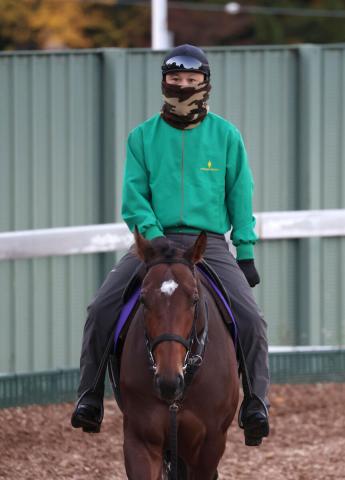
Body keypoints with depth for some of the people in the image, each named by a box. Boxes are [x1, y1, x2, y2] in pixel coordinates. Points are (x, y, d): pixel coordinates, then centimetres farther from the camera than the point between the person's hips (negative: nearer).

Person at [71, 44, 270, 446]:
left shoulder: (226, 136, 7)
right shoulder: (143, 137, 7)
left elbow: (240, 198, 9)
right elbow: (133, 198, 1)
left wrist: (246, 254, 4)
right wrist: (155, 236, -15)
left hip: (210, 243, 0)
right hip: (155, 240, 0)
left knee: (250, 318, -18)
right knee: (102, 310, -18)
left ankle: (255, 405, -6)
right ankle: (90, 397, -7)